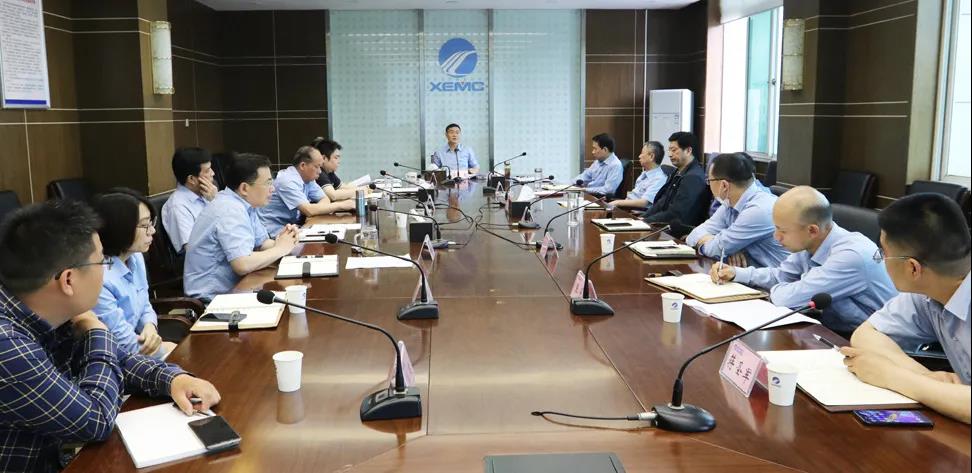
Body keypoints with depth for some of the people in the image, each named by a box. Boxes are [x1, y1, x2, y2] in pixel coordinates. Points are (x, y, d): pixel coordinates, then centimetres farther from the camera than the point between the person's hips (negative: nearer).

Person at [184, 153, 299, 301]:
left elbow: (261, 243, 15)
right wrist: (280, 249, -15)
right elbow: (243, 265, -30)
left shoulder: (244, 204, 5)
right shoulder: (230, 211, -22)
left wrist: (278, 242, -7)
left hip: (231, 286, 8)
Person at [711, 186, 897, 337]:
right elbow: (781, 275, 17)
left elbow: (788, 298, -28)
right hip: (830, 330, 7)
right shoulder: (808, 245, -3)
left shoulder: (852, 255, -27)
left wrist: (775, 290, -7)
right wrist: (736, 273, 6)